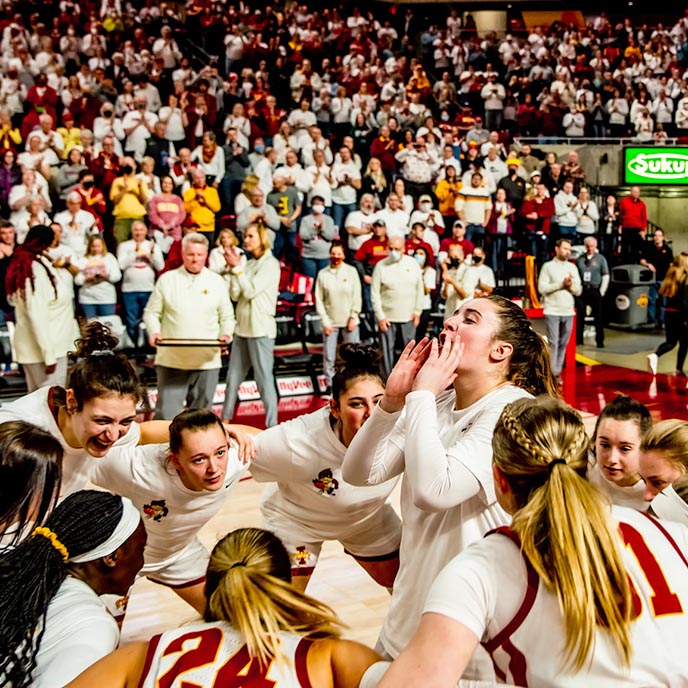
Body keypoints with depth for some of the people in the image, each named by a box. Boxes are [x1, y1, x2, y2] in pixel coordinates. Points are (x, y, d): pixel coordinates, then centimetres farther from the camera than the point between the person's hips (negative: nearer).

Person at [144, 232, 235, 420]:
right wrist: (154, 331, -11)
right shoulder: (167, 279, 5)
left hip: (207, 361, 2)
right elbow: (151, 312, 7)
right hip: (172, 360, -1)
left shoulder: (217, 282, 9)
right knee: (167, 413, -3)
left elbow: (227, 316, 12)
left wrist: (226, 333, -7)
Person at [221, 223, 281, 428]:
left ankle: (272, 426, 0)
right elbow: (235, 295, 6)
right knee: (233, 378, 13)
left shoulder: (270, 264, -6)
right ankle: (224, 420, 23)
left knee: (264, 380, -5)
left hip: (261, 329, -7)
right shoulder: (249, 264, 13)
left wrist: (237, 267, -8)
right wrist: (233, 269, -1)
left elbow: (251, 291, -14)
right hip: (243, 328, 7)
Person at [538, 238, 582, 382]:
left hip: (568, 312, 4)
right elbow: (542, 288, -10)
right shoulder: (548, 266, 0)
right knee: (553, 343, -6)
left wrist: (571, 285, -10)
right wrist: (561, 284, -13)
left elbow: (578, 291, 10)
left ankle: (557, 373, 12)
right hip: (552, 311, -4)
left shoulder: (572, 268, 12)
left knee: (563, 344, 6)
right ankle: (551, 374, -4)